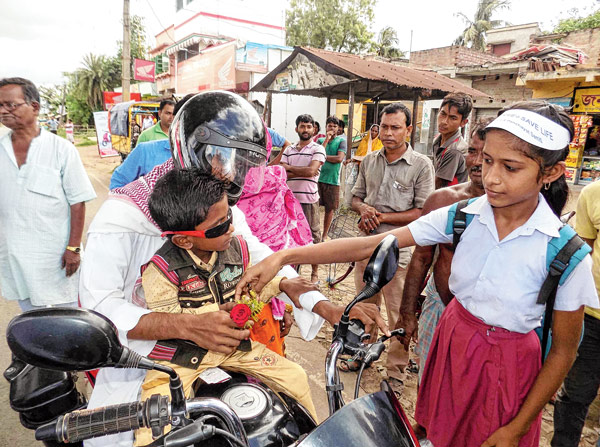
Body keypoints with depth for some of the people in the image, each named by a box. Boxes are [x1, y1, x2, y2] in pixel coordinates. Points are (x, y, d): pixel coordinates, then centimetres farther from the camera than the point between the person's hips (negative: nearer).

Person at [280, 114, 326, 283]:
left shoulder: (318, 149, 0)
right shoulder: (289, 150, 12)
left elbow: (311, 171, -15)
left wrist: (290, 168, -4)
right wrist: (301, 172, -10)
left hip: (309, 199, -4)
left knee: (313, 235, 4)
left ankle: (315, 271, 17)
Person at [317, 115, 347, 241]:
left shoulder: (341, 141, 3)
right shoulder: (320, 140, 11)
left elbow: (339, 158, -11)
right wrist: (327, 139, -7)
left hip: (332, 180, -1)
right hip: (318, 178, 2)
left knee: (329, 209, 6)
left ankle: (324, 235, 20)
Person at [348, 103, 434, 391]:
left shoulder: (421, 165, -6)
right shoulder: (369, 161, 10)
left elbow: (423, 212, -11)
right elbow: (356, 196, 16)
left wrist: (382, 217, -16)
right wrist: (364, 209, -7)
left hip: (397, 249, -5)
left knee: (399, 315, 4)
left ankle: (396, 373, 21)